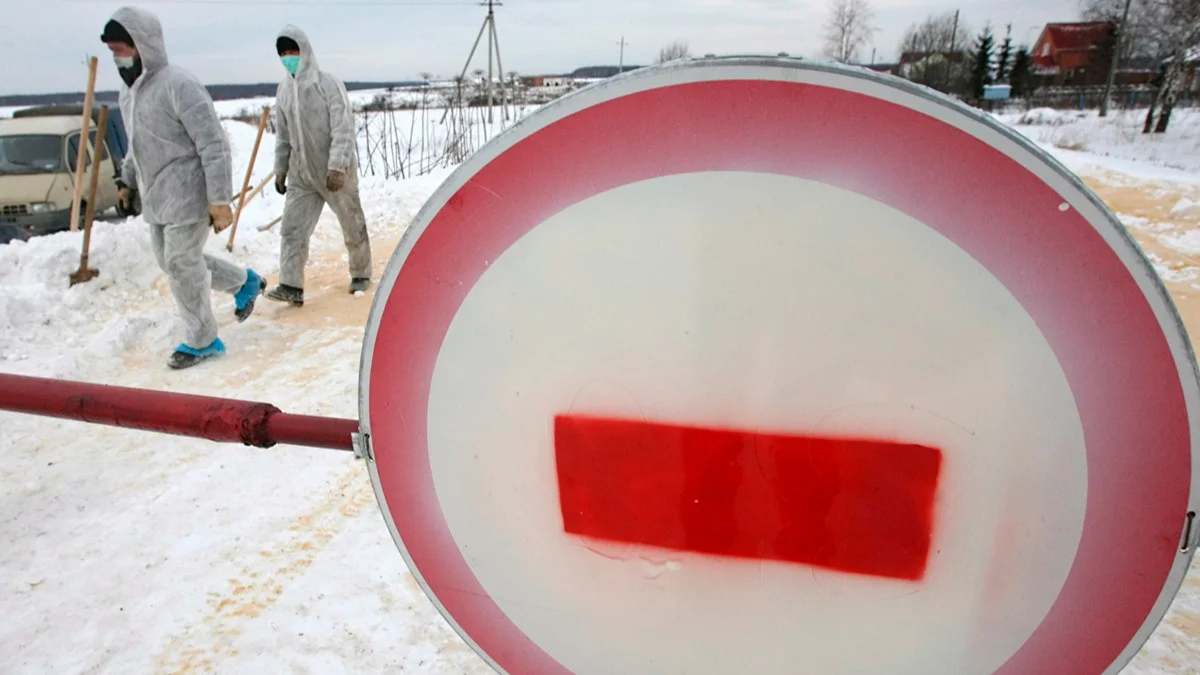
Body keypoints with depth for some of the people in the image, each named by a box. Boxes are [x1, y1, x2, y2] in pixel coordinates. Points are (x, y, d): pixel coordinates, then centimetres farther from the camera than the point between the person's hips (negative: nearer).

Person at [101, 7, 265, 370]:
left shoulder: (178, 85, -17)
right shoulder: (129, 89, 11)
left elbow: (214, 145, -20)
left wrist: (220, 200, -23)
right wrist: (128, 181, 26)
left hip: (186, 195, -9)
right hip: (155, 197, 9)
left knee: (182, 265, -4)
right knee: (171, 259, 16)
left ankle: (201, 341, 13)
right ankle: (244, 282, 34)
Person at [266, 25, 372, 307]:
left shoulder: (328, 84, -13)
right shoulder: (284, 90, 6)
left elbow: (344, 129, -19)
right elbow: (283, 136, 14)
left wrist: (337, 167, -26)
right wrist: (280, 170, 15)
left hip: (336, 171, -5)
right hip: (301, 173, 6)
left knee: (352, 225, 8)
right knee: (292, 227, -3)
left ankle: (361, 274, 26)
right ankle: (291, 285, -3)